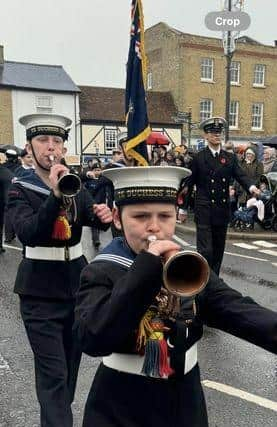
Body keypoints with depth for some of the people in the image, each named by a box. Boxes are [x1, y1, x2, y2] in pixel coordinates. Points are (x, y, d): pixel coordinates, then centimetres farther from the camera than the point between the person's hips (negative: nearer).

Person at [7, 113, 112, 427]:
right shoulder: (19, 189, -10)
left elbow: (96, 219, -1)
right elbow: (27, 233, -26)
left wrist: (105, 215, -24)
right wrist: (56, 195, -36)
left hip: (77, 283, 5)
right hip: (41, 291, -5)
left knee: (71, 361, 19)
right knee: (53, 372, -5)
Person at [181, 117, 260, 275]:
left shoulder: (230, 158, 8)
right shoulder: (198, 158, -1)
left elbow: (241, 175, -1)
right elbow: (190, 181, 0)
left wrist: (251, 186, -23)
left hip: (223, 209, 4)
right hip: (204, 210, -4)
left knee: (219, 249, 14)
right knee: (205, 250, -9)